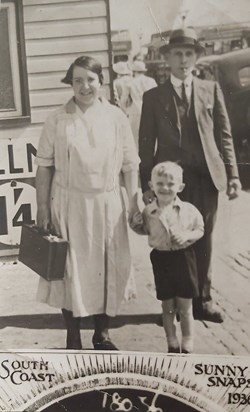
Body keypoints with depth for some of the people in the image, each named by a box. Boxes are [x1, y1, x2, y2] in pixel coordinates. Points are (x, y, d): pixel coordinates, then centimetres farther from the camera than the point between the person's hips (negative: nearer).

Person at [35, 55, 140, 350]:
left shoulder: (116, 117, 0)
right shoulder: (57, 120, -2)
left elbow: (129, 165, 2)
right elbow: (45, 166, -1)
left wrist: (135, 205, -1)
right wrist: (43, 208, -4)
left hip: (107, 204, 1)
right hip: (69, 204, -1)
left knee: (107, 268, 9)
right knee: (71, 269, 7)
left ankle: (102, 333, 28)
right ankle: (73, 337, 23)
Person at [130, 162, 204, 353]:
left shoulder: (189, 210, -8)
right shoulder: (149, 212, -3)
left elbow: (200, 230, 2)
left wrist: (187, 235, -17)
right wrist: (136, 225, -5)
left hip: (184, 258, -1)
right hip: (161, 259, 2)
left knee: (185, 308, 6)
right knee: (168, 307, 12)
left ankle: (188, 346, 19)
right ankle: (172, 345, 27)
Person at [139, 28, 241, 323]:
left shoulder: (211, 90, 8)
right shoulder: (153, 96, 4)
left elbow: (224, 135, 7)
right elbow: (146, 144, 2)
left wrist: (232, 174, 0)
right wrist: (146, 184, -3)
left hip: (206, 177, 2)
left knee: (203, 241, 9)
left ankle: (202, 301, 22)